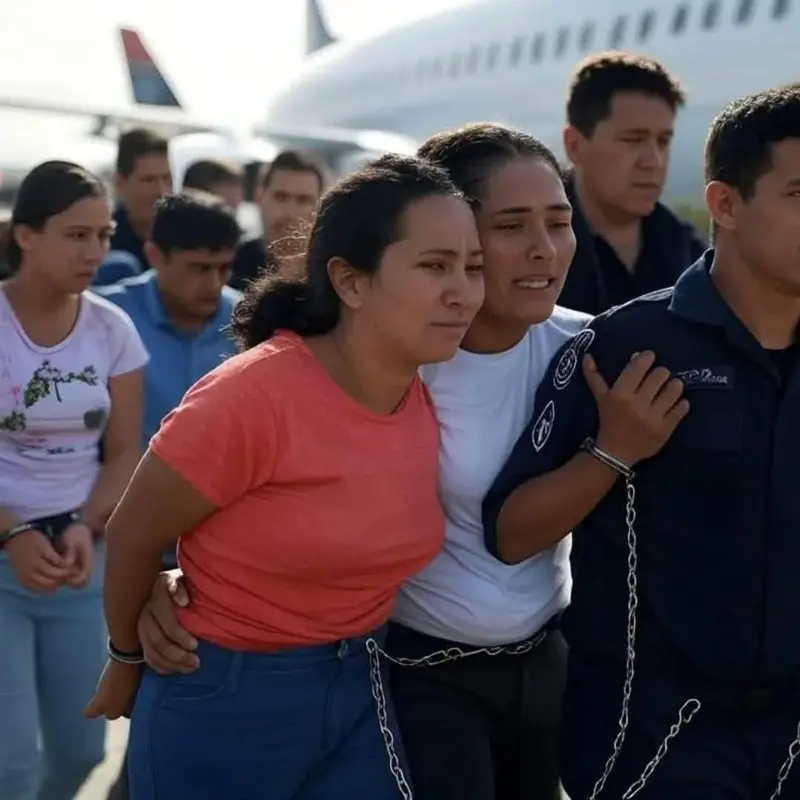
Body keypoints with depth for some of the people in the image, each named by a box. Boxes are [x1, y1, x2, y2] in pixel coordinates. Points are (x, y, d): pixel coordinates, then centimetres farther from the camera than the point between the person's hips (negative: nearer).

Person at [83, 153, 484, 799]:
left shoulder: (430, 402, -5)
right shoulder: (253, 396, -24)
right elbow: (134, 536, -11)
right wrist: (130, 660, 3)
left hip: (360, 688, 5)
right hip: (226, 700, -5)